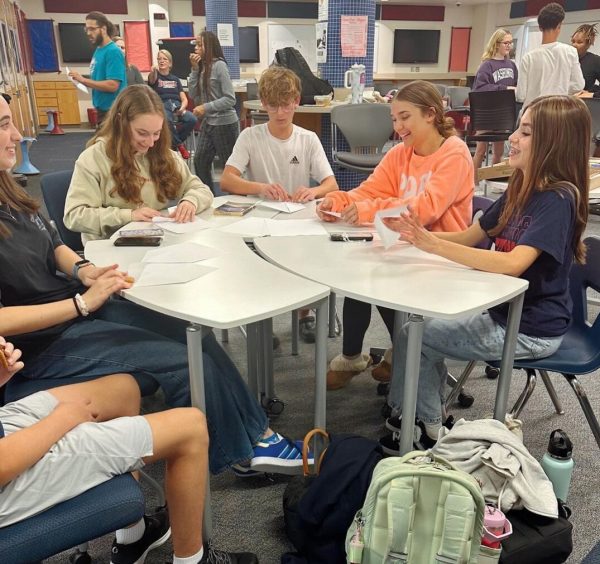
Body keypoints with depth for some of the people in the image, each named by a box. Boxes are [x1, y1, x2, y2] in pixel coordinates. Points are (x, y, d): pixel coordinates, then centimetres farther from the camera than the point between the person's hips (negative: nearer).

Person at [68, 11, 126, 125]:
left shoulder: (113, 52, -15)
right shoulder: (98, 50, 12)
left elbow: (112, 85, -23)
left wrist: (83, 80, -20)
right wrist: (84, 81, 2)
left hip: (112, 110, -9)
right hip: (102, 108, 9)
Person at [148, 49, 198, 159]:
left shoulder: (175, 79, 23)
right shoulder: (155, 76, 12)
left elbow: (184, 99, 14)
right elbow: (152, 79, -15)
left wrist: (182, 108, -9)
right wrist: (153, 71, -40)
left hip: (177, 106, 4)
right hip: (162, 106, -4)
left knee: (192, 119, -28)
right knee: (167, 120, -40)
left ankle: (174, 142, -6)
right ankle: (179, 144, -15)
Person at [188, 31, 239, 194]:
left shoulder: (219, 65, -13)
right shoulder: (202, 67, 8)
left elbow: (230, 99, -17)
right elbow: (194, 95, 2)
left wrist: (206, 107, -20)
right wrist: (195, 69, -4)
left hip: (225, 124, -8)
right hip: (208, 123, 8)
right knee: (200, 161, 12)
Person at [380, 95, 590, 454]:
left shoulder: (559, 198, -22)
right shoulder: (521, 190, 5)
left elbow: (513, 264, -34)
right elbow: (469, 238, 8)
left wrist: (434, 245, -36)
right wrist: (415, 233, -8)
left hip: (532, 332, -8)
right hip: (503, 313, 8)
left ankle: (426, 429, 15)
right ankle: (427, 420, 25)